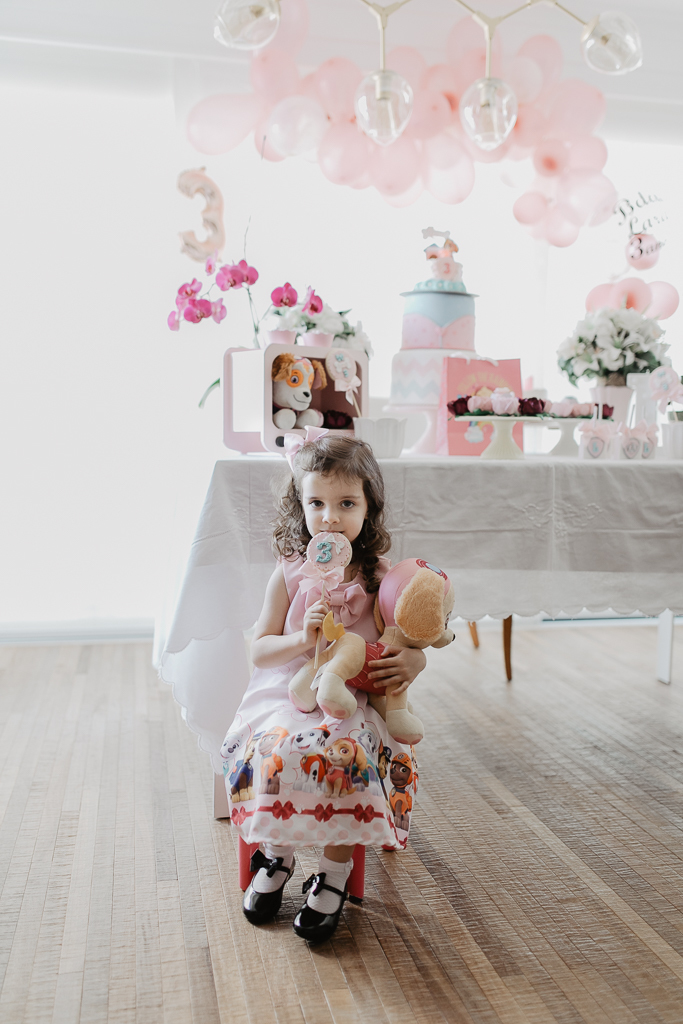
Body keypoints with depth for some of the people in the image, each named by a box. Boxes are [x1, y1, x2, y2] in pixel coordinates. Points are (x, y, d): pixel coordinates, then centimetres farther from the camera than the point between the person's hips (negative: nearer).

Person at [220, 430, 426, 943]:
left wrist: (413, 660, -15)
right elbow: (260, 650, 5)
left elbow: (408, 645, 10)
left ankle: (336, 871, -8)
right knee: (273, 749, -28)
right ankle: (277, 852, 0)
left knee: (342, 753, -31)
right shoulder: (289, 575, 1)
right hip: (288, 695, 1)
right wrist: (302, 639, -15)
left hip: (355, 701, -1)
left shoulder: (381, 577, 1)